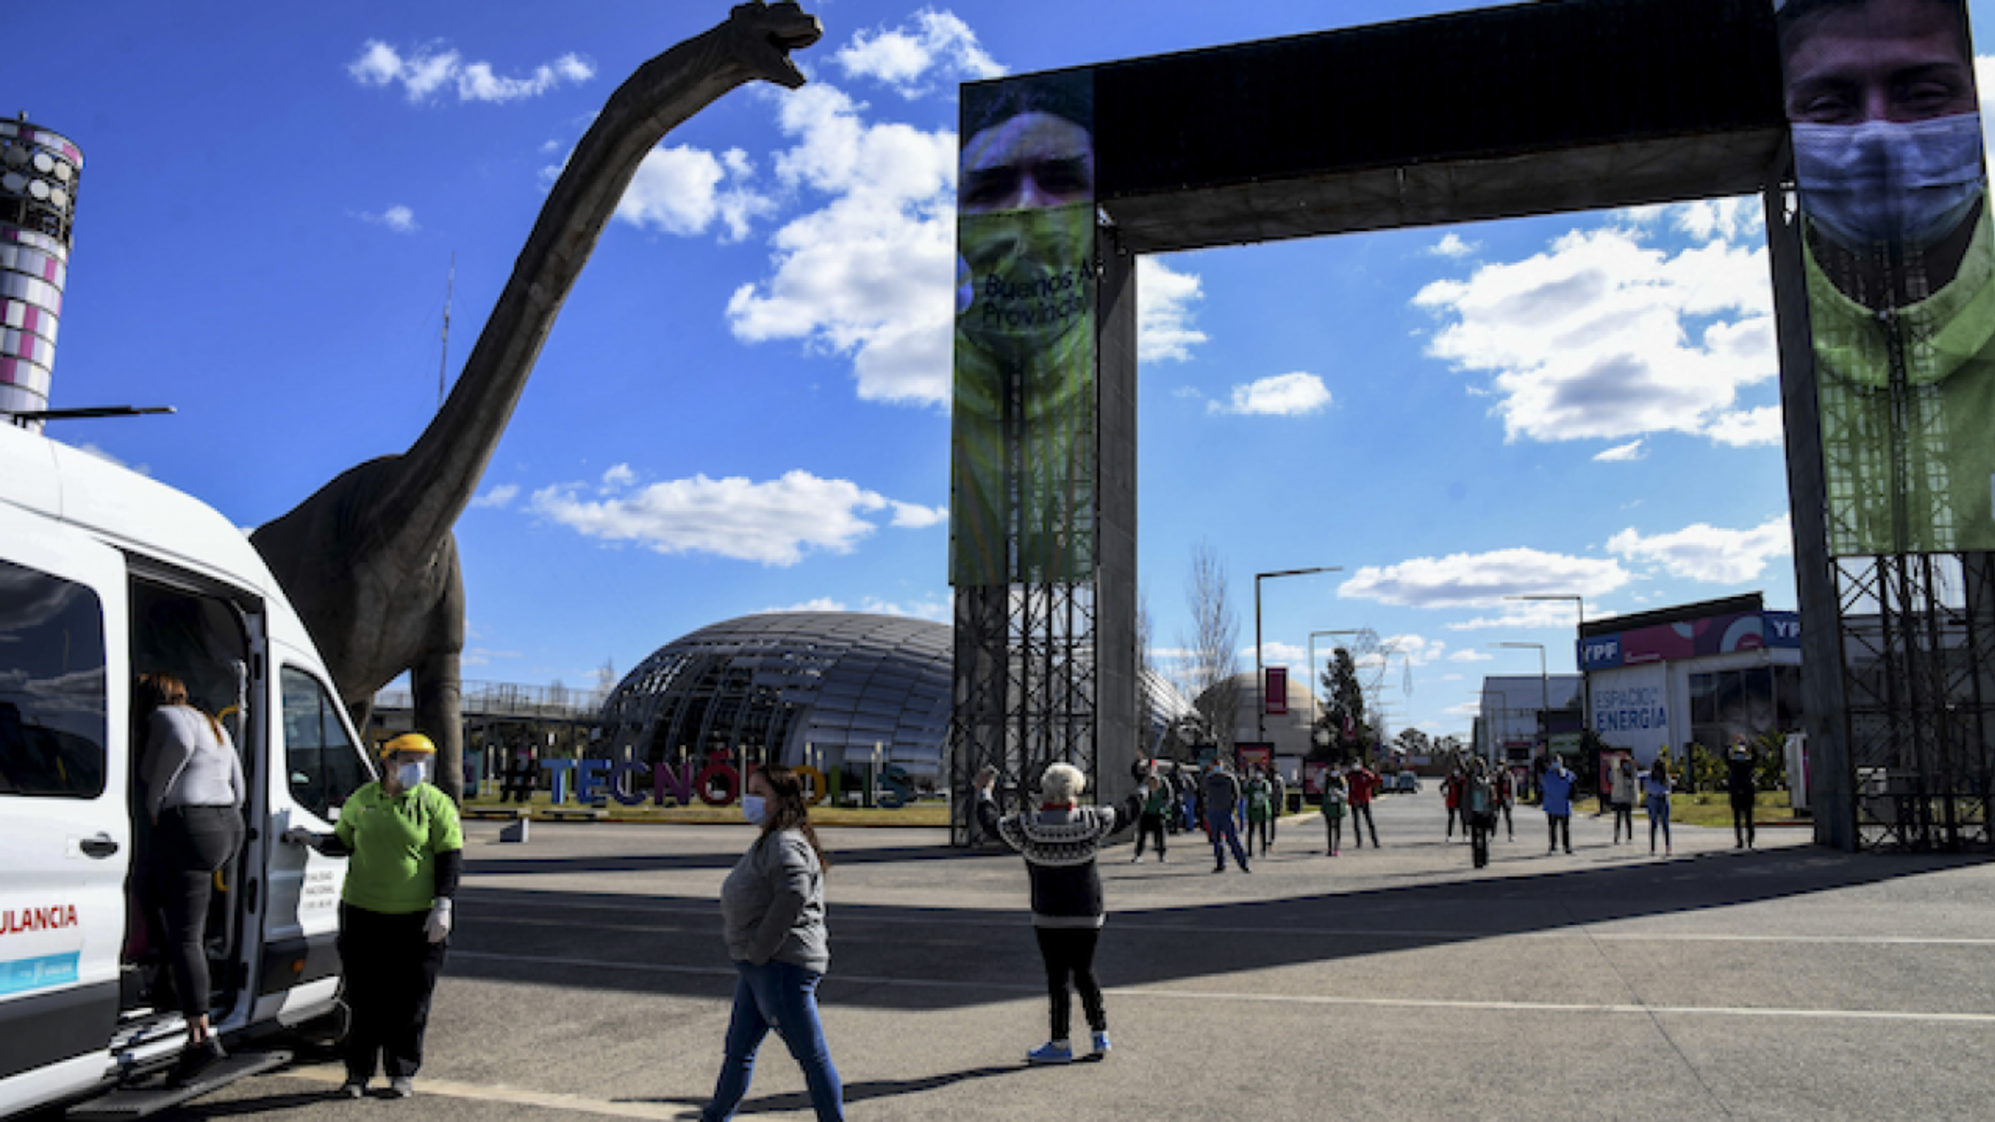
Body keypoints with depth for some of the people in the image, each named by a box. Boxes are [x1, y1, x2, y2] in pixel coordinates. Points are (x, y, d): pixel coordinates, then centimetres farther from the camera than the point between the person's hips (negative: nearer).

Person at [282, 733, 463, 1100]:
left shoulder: (436, 804, -3)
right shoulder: (360, 800, 7)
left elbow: (451, 859, -4)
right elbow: (343, 843, 20)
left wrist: (443, 905, -12)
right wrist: (312, 839, 1)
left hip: (418, 919, -2)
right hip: (363, 915, 2)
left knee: (409, 999, 3)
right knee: (364, 996, 7)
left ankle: (402, 1072, 17)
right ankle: (358, 1072, 21)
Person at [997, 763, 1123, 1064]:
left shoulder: (1026, 827, -11)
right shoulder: (1091, 822, -7)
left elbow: (994, 823, 7)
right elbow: (1111, 813, 16)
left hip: (1049, 917, -3)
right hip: (1088, 914, 3)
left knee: (1057, 977, 4)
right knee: (1084, 973, 17)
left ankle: (1060, 1044, 11)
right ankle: (1100, 1035, 22)